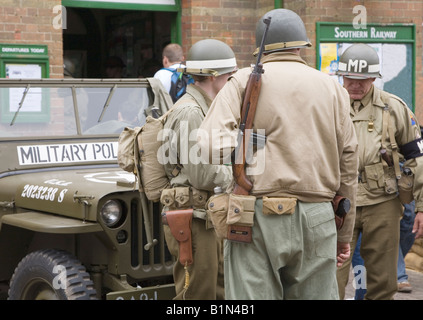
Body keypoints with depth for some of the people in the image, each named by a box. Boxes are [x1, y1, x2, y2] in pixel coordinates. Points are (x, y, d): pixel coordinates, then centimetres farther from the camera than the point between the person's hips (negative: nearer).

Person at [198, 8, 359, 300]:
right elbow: (348, 166, 11)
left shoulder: (244, 82, 2)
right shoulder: (333, 88, 11)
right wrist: (344, 234, 18)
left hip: (259, 220, -3)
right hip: (318, 220, 3)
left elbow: (211, 148, -11)